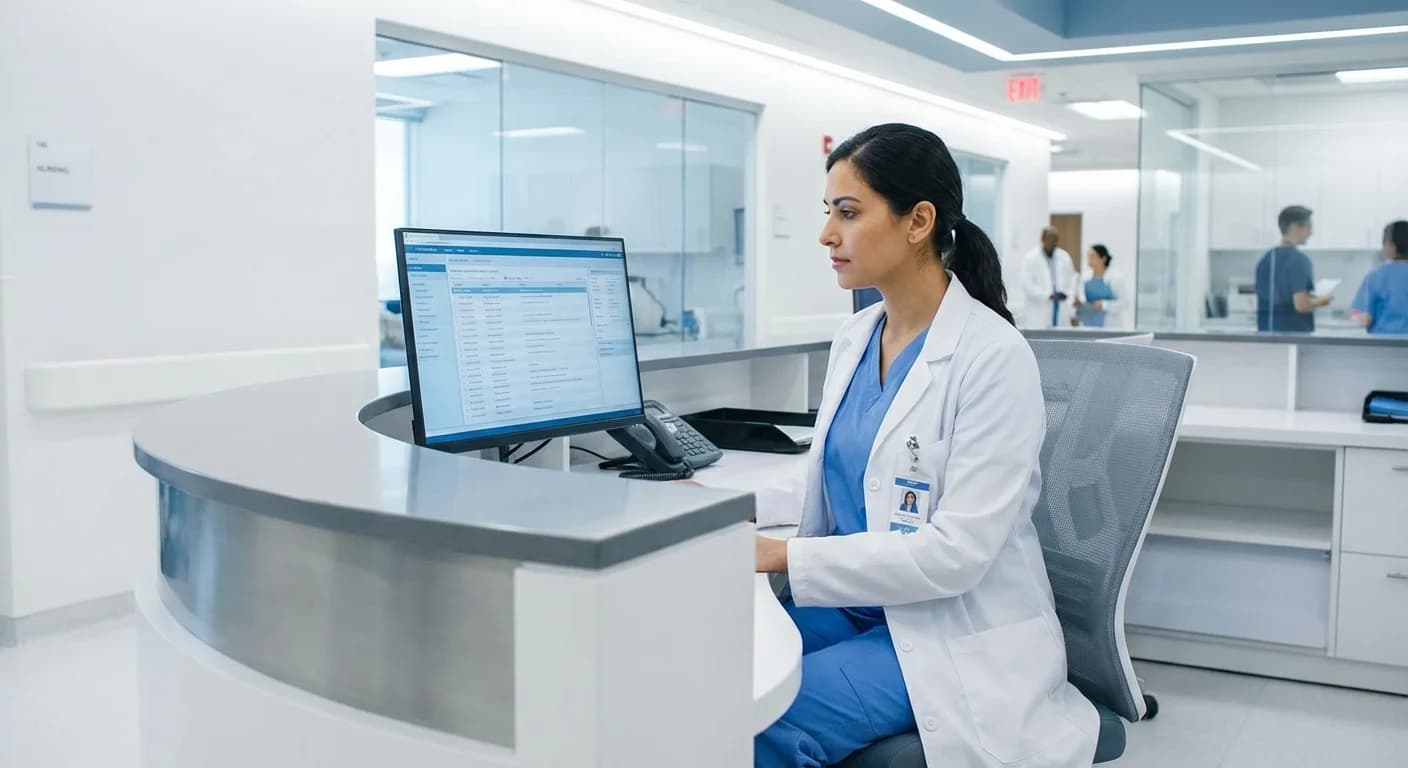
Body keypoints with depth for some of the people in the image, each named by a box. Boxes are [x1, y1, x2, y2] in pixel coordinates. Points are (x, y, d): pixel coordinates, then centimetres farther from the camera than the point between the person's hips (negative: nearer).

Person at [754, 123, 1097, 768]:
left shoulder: (993, 356, -18)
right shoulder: (853, 338, 6)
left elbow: (956, 552, -23)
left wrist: (785, 557, -26)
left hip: (958, 635, -6)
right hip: (856, 608, 7)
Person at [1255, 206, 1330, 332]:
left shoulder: (1265, 259, 9)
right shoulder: (1299, 259, -13)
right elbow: (1301, 305, -20)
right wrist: (1322, 300, 1)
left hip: (1267, 332, 7)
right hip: (1294, 334, -7)